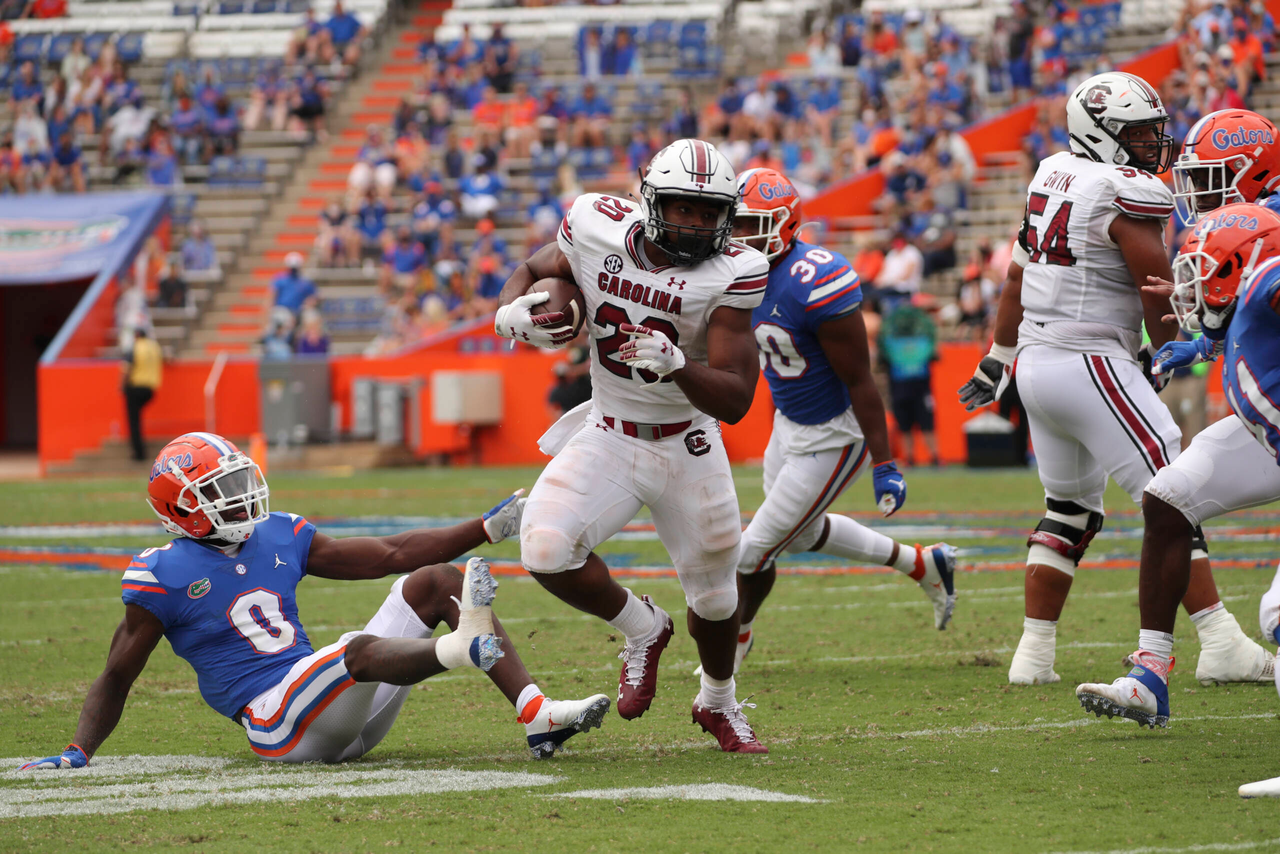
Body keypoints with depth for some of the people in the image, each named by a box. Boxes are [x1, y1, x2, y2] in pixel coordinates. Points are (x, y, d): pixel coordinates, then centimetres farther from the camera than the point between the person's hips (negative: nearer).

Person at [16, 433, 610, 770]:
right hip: (278, 725, -7)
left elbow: (390, 555, 17)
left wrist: (487, 528, 13)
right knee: (360, 649, -35)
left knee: (438, 579, -2)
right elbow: (116, 679, 5)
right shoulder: (163, 575, -2)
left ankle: (536, 716, -19)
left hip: (345, 712, 7)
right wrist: (79, 752, -8)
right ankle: (464, 646, -65)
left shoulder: (278, 538, 15)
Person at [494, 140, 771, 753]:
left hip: (689, 446, -1)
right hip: (607, 438, 1)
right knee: (545, 550, -23)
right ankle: (641, 627, 7)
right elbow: (531, 271, 7)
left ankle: (718, 703, 45)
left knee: (714, 593, 12)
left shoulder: (731, 275, -21)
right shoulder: (598, 230, -15)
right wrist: (512, 314, -17)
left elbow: (735, 402, -23)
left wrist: (676, 364, -42)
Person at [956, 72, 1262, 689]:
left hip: (1035, 361, 9)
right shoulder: (1129, 193, -14)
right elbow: (1159, 291, -8)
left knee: (1071, 510, 20)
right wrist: (1163, 356, 11)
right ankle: (1221, 644, -12)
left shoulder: (1052, 175, 13)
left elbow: (1017, 276, 22)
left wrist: (997, 360, 31)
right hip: (1089, 361, -9)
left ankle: (1033, 654, 17)